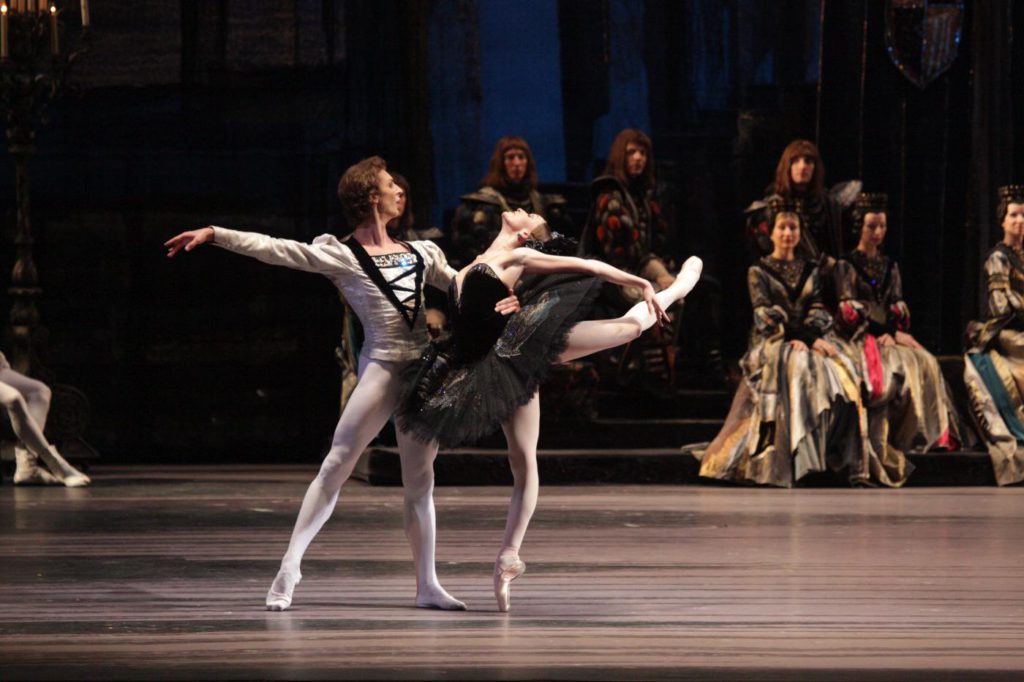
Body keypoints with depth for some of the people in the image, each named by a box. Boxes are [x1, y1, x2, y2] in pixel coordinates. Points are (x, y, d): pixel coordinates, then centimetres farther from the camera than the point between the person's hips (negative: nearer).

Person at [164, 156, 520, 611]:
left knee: (420, 479, 8)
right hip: (382, 365, -5)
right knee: (336, 464, -12)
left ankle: (427, 585, 12)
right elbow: (273, 249, -4)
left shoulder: (421, 253, 17)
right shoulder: (340, 255, 2)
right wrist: (212, 234, -10)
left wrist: (497, 302, 2)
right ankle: (289, 569, -13)